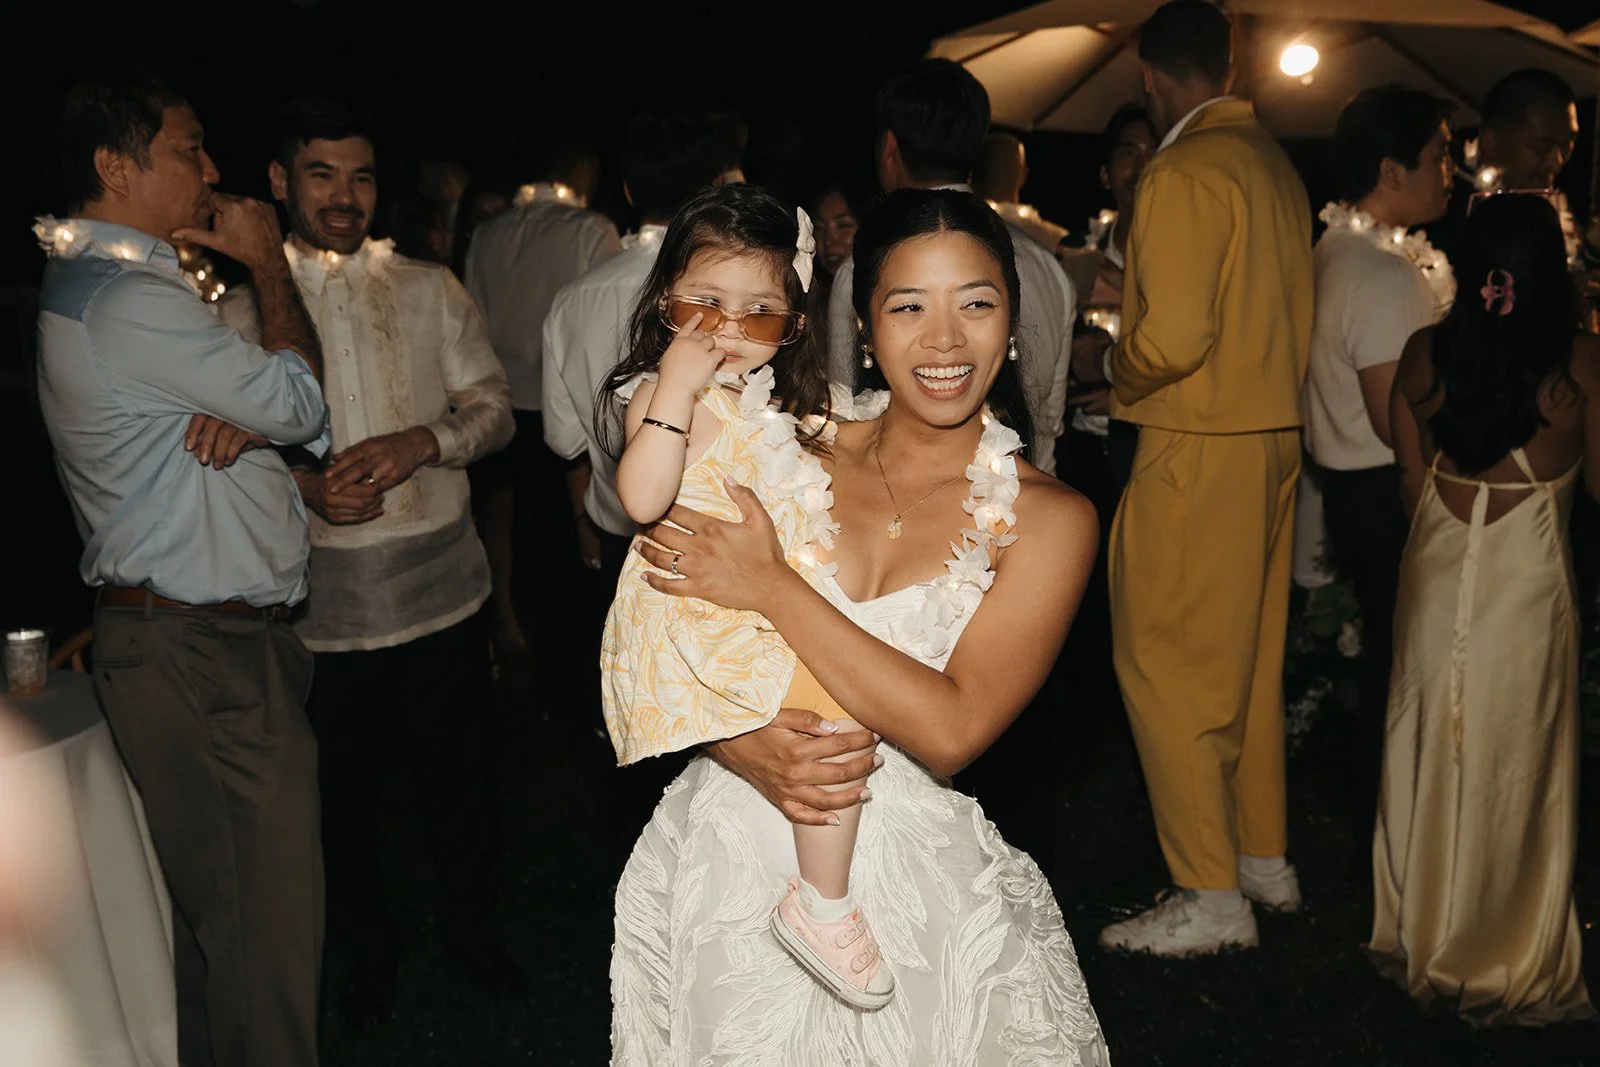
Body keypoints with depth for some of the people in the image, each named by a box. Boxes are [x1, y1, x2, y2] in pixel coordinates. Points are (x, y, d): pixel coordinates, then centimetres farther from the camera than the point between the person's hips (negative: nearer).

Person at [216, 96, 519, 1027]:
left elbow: (493, 407, 3)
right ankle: (370, 944, 38)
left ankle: (474, 925, 38)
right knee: (346, 785, 13)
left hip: (439, 583, 1)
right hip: (325, 597, 0)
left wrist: (419, 443, -16)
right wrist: (304, 486, -16)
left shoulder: (431, 290, 5)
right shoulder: (245, 309, 2)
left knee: (461, 772, 13)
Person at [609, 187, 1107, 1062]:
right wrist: (746, 749, -20)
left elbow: (953, 731, -18)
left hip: (911, 883, -2)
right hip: (730, 853, 2)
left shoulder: (1045, 519, -8)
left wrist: (772, 589, -20)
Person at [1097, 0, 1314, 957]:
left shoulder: (1184, 174, -15)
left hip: (1198, 450, -9)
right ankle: (1265, 858, 27)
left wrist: (1119, 373, -4)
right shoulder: (1275, 164, 12)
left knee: (1167, 665, -2)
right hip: (1276, 436, 9)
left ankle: (1212, 897, 3)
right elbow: (1292, 312, 15)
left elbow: (1174, 335, -22)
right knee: (1251, 660, 16)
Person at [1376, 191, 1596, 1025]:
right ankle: (1507, 956, 23)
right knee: (1517, 762, 10)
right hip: (1530, 579, -2)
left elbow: (1412, 486, 2)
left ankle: (1422, 932, 30)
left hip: (1436, 573, 3)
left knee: (1429, 750, 15)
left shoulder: (1424, 354, -4)